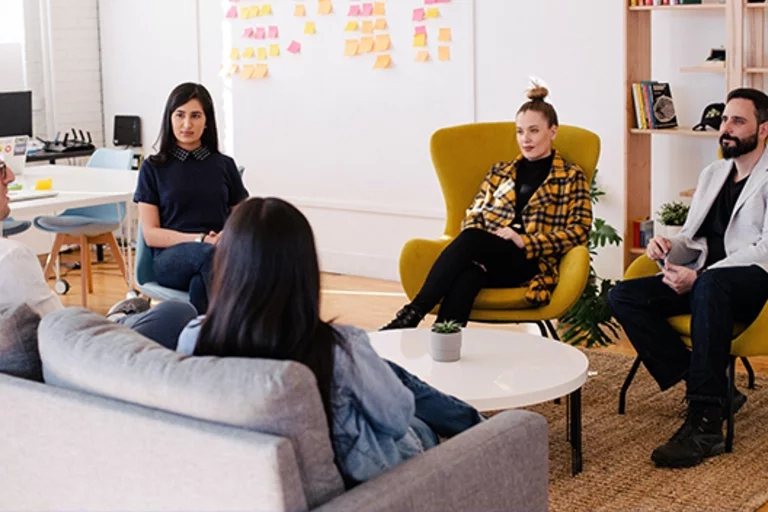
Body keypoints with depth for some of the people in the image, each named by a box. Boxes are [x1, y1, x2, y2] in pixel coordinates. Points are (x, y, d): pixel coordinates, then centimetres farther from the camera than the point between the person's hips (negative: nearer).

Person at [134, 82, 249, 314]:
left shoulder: (225, 166, 16)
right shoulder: (153, 168, 10)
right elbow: (150, 234, 3)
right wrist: (200, 240, -12)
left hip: (220, 254, 1)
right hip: (170, 257, -1)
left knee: (200, 284, -38)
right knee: (208, 254, -39)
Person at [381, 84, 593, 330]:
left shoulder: (571, 177, 12)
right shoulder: (500, 171, 25)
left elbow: (579, 230, 1)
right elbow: (474, 214, 18)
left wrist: (524, 241, -13)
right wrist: (475, 250, -7)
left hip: (531, 263, -3)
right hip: (487, 259, 3)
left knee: (470, 240, -35)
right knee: (466, 277, -37)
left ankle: (413, 313, -38)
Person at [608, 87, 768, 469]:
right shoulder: (712, 174, 23)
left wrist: (699, 276, -23)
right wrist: (668, 248, -3)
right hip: (703, 280, 8)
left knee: (709, 287, -42)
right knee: (622, 297, -16)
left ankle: (705, 425, -39)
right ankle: (711, 389, -16)